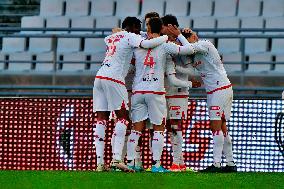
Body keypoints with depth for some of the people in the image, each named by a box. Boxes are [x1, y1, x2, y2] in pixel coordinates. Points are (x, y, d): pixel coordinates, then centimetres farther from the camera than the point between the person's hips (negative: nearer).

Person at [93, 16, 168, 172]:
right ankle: (116, 158, -15)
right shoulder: (130, 37, 2)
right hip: (114, 79, -7)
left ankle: (99, 162, -3)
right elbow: (146, 44, -14)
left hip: (99, 77, 7)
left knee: (101, 119, 3)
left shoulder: (111, 38, 23)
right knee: (122, 117, -2)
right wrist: (166, 37, -3)